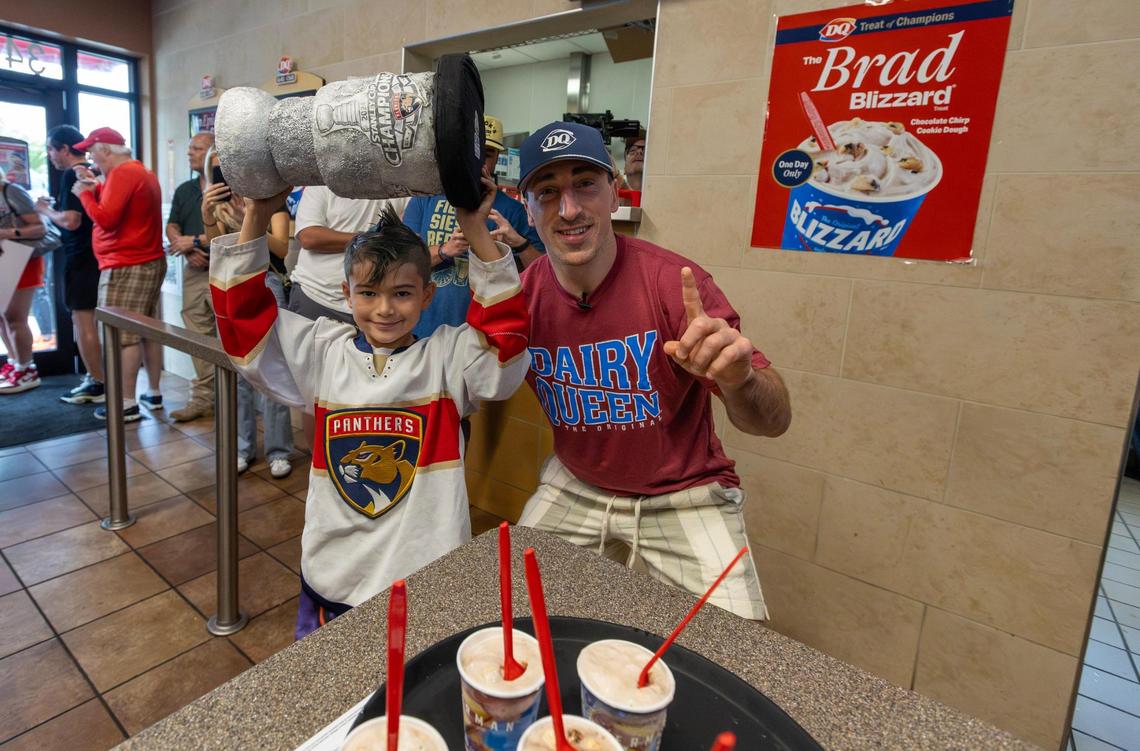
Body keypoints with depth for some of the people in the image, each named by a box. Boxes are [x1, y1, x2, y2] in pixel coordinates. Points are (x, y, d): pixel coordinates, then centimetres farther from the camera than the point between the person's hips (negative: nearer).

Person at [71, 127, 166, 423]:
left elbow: (106, 219, -19)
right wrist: (96, 186, 12)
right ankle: (154, 392, 18)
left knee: (123, 335, -7)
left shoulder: (122, 173, -13)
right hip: (150, 262, 10)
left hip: (125, 267, -10)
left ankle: (127, 405, -4)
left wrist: (84, 193, -4)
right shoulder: (142, 172, 17)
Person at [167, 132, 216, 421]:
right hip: (194, 270, 7)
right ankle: (203, 398, 16)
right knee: (198, 337, 9)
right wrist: (185, 249, -3)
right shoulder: (184, 190, 19)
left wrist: (197, 241, -8)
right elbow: (172, 227, 17)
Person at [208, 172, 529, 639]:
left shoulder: (446, 356, -8)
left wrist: (477, 232, -28)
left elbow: (505, 342, -22)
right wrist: (255, 220, -8)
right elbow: (245, 322, 0)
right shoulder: (323, 352, 0)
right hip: (332, 570, 3)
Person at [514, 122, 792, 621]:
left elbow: (774, 421, -25)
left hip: (683, 495, -3)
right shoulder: (520, 296, -12)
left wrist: (738, 378, -45)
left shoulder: (673, 281, -22)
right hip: (574, 486, 4)